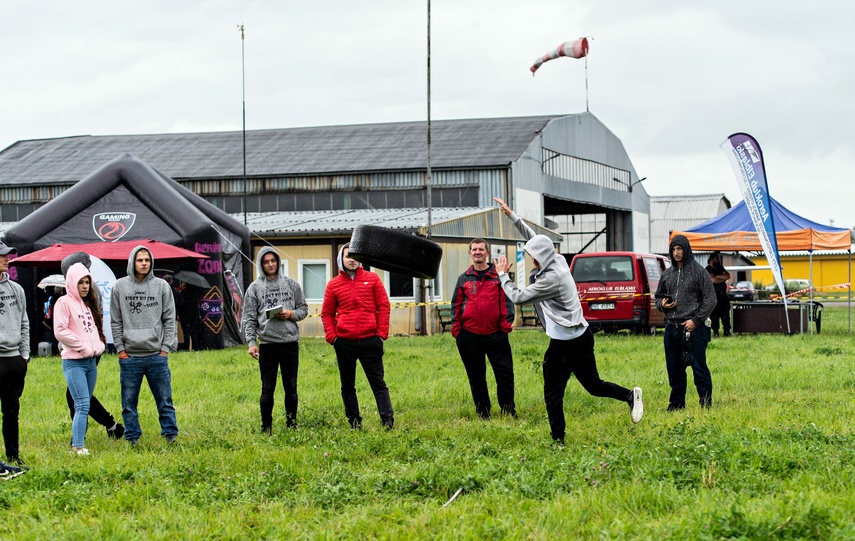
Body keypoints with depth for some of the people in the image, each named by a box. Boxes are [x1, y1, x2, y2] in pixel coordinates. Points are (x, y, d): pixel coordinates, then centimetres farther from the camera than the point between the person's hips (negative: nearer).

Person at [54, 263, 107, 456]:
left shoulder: (89, 303, 18)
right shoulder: (64, 302, -6)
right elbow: (60, 331, -14)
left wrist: (99, 345, 5)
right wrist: (83, 346, -12)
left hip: (91, 361, 8)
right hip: (74, 362, -8)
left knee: (84, 405, 9)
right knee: (82, 405, -15)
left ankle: (77, 442, 13)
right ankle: (78, 446, -16)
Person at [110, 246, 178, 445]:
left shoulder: (162, 286, 5)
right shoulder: (120, 287, 4)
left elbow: (169, 320, 6)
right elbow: (115, 322, 6)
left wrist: (165, 348, -2)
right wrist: (120, 349, -1)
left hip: (157, 355, 0)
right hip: (129, 357, 0)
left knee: (165, 399, 2)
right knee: (129, 402, 5)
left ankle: (171, 436, 9)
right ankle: (132, 439, 13)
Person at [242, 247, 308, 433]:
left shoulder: (291, 284, 8)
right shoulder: (254, 288, 3)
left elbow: (303, 308, 11)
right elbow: (249, 318, 0)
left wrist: (292, 314, -10)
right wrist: (251, 342, -9)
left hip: (290, 343, 2)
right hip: (267, 343, -2)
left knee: (291, 388, 7)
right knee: (268, 389, 2)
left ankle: (292, 425, 16)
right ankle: (266, 428, 10)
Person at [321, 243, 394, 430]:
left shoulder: (372, 279, 5)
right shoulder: (334, 285, 7)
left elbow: (384, 306, 4)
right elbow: (327, 313, 10)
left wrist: (382, 333, -2)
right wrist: (331, 336, -2)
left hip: (370, 341, -2)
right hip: (344, 342, 2)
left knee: (378, 382, -3)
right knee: (347, 385, 7)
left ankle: (387, 420, -8)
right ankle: (354, 420, 15)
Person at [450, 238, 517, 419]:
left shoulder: (498, 276, 4)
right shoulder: (464, 279, 11)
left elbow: (507, 301, 2)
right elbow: (456, 305, 11)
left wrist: (506, 323, -8)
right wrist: (456, 328, 1)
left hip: (495, 334, -2)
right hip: (469, 336, 2)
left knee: (505, 373, -3)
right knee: (476, 377, 8)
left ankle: (509, 413, 5)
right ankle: (482, 414, 17)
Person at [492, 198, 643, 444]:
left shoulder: (551, 279, -20)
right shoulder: (558, 261, 5)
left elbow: (518, 297, -14)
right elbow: (533, 237, 18)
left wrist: (503, 275, 0)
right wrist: (511, 215, 19)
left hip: (565, 342, -9)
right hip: (582, 335, 9)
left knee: (552, 393, 1)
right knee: (593, 384, 16)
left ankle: (558, 440, 3)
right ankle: (630, 395, 2)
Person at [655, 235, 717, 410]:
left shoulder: (698, 271, -2)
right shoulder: (667, 273, 13)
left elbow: (710, 299, -5)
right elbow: (658, 296, 26)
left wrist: (696, 320, -11)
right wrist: (661, 304, 1)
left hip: (693, 328, -6)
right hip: (672, 328, 6)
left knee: (699, 367, -4)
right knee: (674, 368, 10)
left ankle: (706, 403, 2)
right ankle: (676, 403, 19)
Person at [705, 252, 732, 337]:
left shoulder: (720, 268, 16)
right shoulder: (708, 270, -6)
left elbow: (728, 276, 4)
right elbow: (713, 280, -19)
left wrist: (718, 276, -9)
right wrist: (723, 279, -2)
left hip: (723, 294, 7)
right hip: (714, 295, -7)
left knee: (725, 313, 6)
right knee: (714, 315, -5)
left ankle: (727, 330, 9)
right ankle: (715, 332, 0)